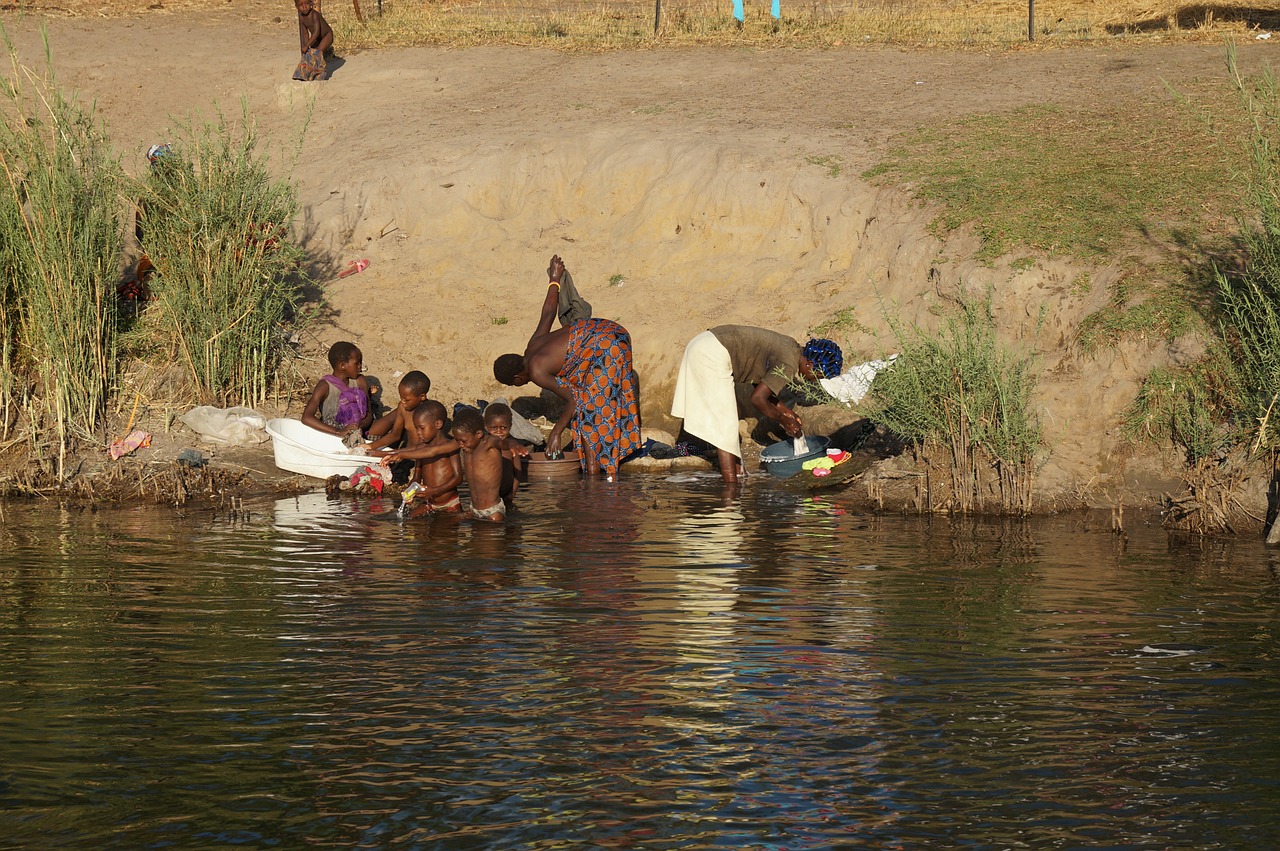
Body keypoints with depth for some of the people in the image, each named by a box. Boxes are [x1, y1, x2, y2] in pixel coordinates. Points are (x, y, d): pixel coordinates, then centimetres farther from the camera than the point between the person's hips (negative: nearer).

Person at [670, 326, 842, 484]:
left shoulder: (790, 348, 14)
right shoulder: (789, 365, -15)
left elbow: (760, 387, 23)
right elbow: (757, 398, -17)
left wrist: (786, 412, 20)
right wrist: (783, 420, -3)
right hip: (713, 356, -10)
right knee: (725, 425, -7)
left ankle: (737, 470, 26)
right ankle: (731, 487, -6)